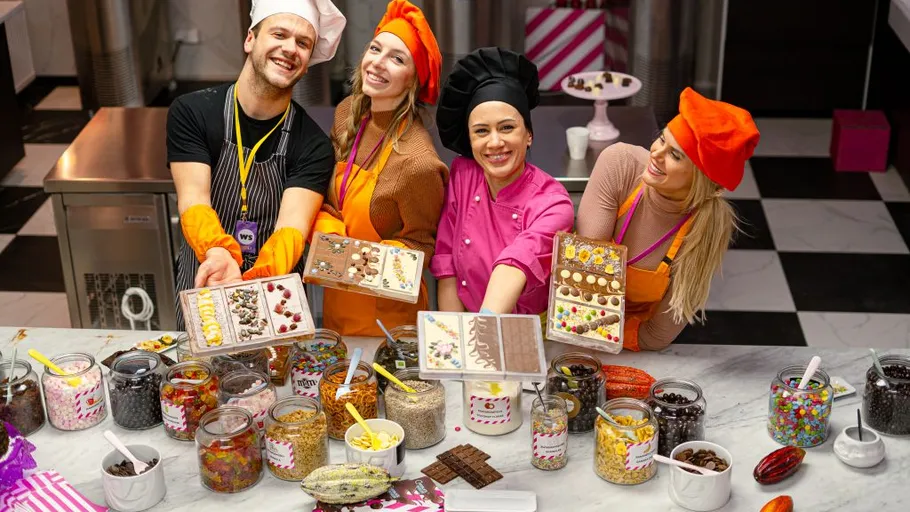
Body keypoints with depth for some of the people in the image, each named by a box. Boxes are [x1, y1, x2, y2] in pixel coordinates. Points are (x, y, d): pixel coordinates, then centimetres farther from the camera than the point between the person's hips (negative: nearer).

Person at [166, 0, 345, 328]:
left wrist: (256, 282, -46)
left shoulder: (313, 146, -12)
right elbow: (193, 202, -23)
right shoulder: (191, 113, -12)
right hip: (202, 291, 0)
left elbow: (292, 228, -25)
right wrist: (220, 253, -45)